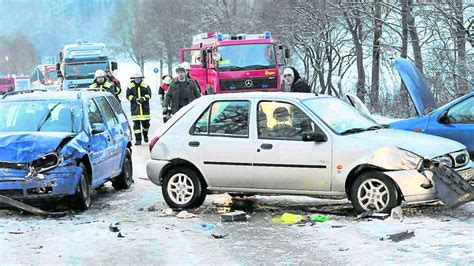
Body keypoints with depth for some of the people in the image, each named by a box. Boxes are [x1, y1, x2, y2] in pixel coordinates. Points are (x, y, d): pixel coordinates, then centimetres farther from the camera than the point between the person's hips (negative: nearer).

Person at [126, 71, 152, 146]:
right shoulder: (130, 86, 3)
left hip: (145, 107, 1)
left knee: (146, 123, 7)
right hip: (135, 108, -1)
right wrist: (135, 99, -14)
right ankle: (138, 140, -1)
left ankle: (145, 135, 37)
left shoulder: (145, 86, 4)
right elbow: (128, 96, 1)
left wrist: (143, 99, -17)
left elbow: (149, 94, 1)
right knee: (136, 124, -5)